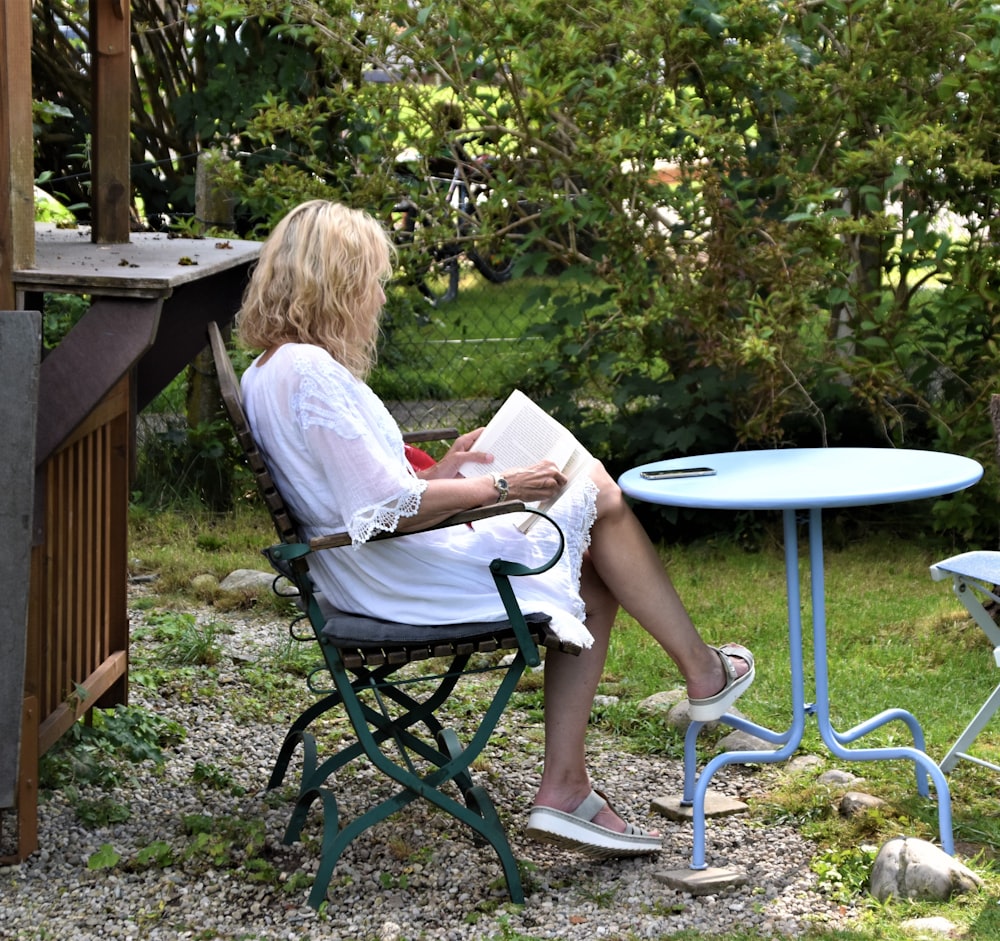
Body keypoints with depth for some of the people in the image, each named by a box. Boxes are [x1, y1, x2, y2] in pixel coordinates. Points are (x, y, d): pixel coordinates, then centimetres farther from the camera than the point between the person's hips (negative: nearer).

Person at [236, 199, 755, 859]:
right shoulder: (310, 372, -21)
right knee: (598, 496, 2)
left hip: (373, 575, 10)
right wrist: (498, 489, -15)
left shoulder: (265, 374, 12)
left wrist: (440, 472, 12)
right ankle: (703, 669, 17)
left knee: (593, 574, 12)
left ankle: (565, 787, 7)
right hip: (403, 576, -10)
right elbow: (389, 508, -24)